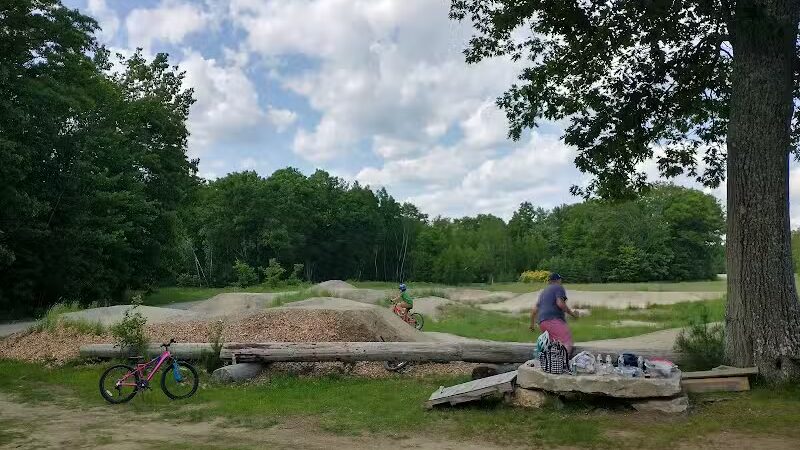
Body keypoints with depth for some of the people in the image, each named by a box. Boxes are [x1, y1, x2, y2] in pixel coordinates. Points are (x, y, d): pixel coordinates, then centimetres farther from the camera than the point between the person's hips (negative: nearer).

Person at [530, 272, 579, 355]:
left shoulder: (543, 292, 31)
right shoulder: (558, 288, 8)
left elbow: (534, 310, 31)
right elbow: (560, 304, -10)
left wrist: (532, 324, 40)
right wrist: (572, 313, 1)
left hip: (541, 323, 9)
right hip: (553, 320, -9)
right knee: (567, 343, -22)